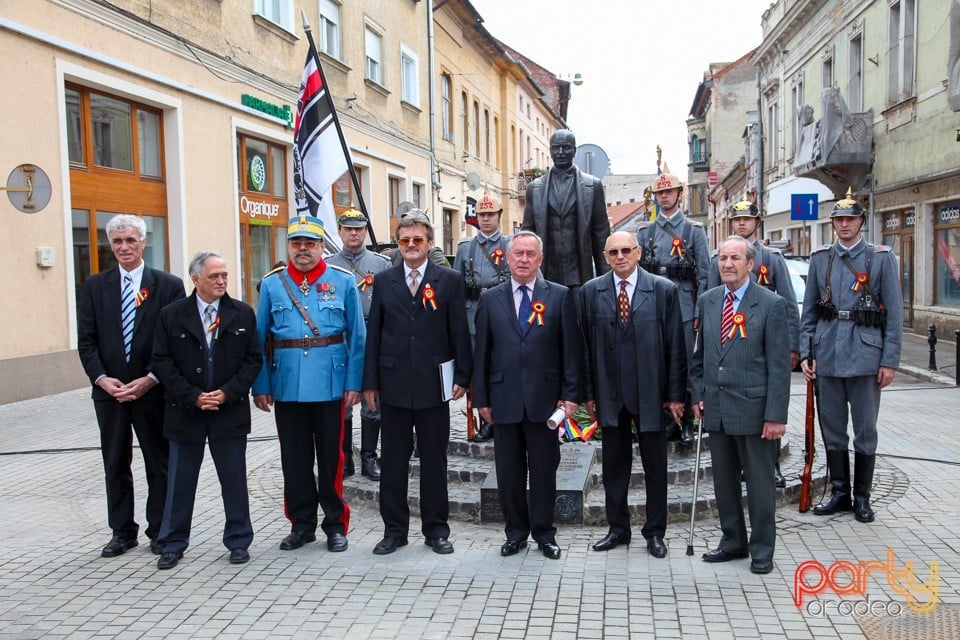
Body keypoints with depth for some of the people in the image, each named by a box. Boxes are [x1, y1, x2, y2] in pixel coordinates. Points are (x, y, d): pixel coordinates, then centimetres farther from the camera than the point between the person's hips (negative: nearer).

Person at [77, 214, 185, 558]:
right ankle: (122, 532, 25)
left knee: (159, 464, 6)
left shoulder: (169, 285, -2)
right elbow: (86, 340, 4)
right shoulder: (95, 286, 7)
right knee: (115, 465, 12)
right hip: (109, 391, 3)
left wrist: (149, 380, -13)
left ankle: (159, 532, 19)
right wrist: (102, 378, -9)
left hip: (153, 390, -3)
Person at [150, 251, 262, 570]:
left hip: (230, 410, 0)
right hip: (185, 411, 0)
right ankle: (173, 543, 23)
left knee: (234, 478, 8)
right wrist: (193, 397, -11)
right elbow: (162, 363, -2)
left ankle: (238, 541, 21)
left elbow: (253, 359, 0)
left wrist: (228, 392, -11)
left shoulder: (243, 314, 1)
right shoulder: (171, 315, 0)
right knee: (180, 480, 9)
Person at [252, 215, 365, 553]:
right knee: (294, 459, 11)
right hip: (287, 387, 2)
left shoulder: (343, 281, 0)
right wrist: (261, 386, 0)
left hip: (330, 385, -1)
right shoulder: (272, 284, 4)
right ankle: (302, 524, 26)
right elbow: (260, 339, 5)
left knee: (331, 457, 8)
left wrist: (354, 383, -7)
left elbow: (356, 337, -1)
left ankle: (335, 524, 23)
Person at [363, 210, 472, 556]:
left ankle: (436, 529, 22)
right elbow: (374, 333, 6)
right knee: (393, 460, 9)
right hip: (393, 383, 2)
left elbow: (460, 332, 1)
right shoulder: (383, 280, 7)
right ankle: (394, 529, 22)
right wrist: (370, 382, 2)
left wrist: (462, 377, -4)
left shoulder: (450, 280, 2)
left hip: (433, 384, -1)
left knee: (434, 459, 9)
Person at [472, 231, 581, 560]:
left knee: (544, 469, 7)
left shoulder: (559, 296, 3)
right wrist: (482, 397, 3)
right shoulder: (491, 299, 8)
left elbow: (570, 348, 0)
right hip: (504, 398, 2)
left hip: (544, 397, -1)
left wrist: (570, 394, -5)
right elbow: (482, 351, 7)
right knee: (509, 471, 9)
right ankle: (515, 532, 25)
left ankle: (544, 533, 23)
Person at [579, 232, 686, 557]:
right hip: (609, 393, 2)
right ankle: (618, 528, 27)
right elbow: (585, 344, 3)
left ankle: (655, 532, 25)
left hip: (651, 393, -1)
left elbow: (675, 345, -2)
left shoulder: (664, 290, -2)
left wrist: (676, 394, -4)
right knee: (614, 465, 12)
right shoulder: (591, 292, 3)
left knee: (655, 466, 10)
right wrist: (588, 393, 0)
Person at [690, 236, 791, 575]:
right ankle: (733, 541, 30)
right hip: (716, 408, 5)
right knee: (723, 480, 14)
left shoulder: (771, 304, -7)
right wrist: (698, 394, 7)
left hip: (753, 408, -5)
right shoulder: (708, 301, 8)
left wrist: (775, 415, -14)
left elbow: (779, 364, -10)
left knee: (759, 483, 6)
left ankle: (762, 549, 22)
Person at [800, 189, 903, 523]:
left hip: (865, 357, -2)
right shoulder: (820, 258, 8)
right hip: (827, 356, 3)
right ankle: (839, 493, 24)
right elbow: (808, 311, 9)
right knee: (832, 430, 11)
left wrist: (890, 361, -6)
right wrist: (805, 353, 2)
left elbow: (894, 314, -2)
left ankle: (862, 498, 20)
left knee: (865, 432, 7)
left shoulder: (882, 258, 1)